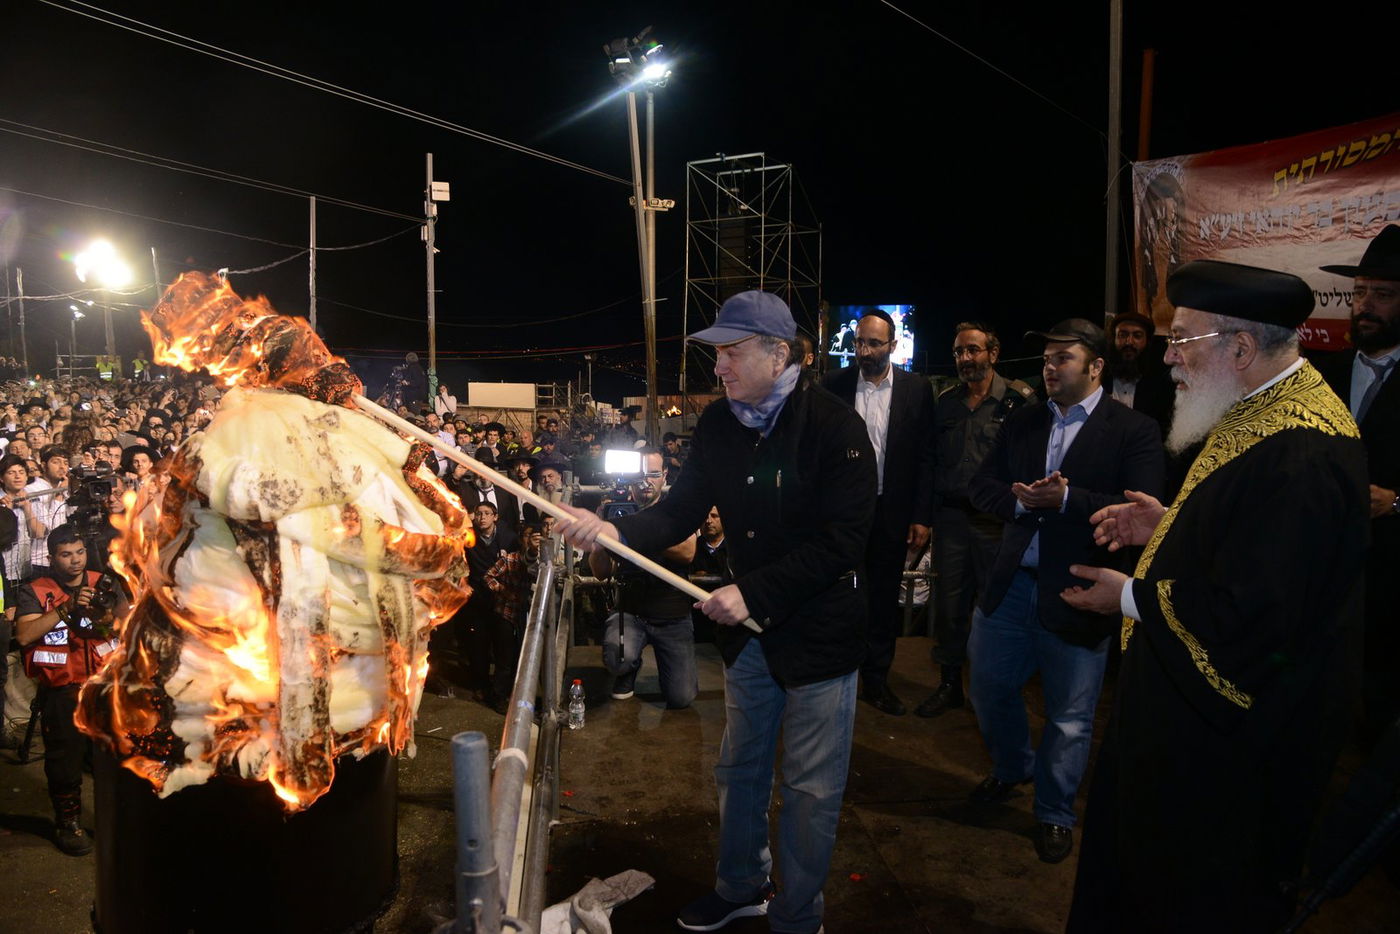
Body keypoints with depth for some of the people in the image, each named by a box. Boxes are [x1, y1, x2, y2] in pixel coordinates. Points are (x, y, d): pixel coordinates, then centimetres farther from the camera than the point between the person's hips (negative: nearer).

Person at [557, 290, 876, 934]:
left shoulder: (834, 425, -19)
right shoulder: (717, 423, -2)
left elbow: (842, 540, -23)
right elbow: (681, 513, -1)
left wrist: (753, 592, -26)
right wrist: (616, 532, -19)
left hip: (819, 631, -6)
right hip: (748, 625, 6)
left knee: (811, 788, 8)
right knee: (739, 768, 21)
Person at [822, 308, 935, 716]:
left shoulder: (917, 389, -1)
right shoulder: (835, 384, 0)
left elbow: (926, 457, 0)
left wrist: (922, 516, -3)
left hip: (891, 510, 1)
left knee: (884, 597, 10)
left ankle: (876, 679, 23)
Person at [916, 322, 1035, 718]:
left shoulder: (1019, 398, -4)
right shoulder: (944, 402, 10)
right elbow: (933, 459, 12)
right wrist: (926, 514, 8)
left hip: (996, 519, -4)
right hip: (951, 517, 4)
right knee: (949, 603, 10)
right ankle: (949, 683, 24)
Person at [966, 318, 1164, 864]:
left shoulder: (1133, 430, -7)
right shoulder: (1022, 422, 10)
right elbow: (981, 486, 6)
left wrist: (1066, 500, -25)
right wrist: (1020, 500, -15)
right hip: (1011, 584, 5)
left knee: (1070, 716, 9)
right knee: (989, 688, 18)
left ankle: (1054, 813, 32)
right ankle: (1013, 767, 47)